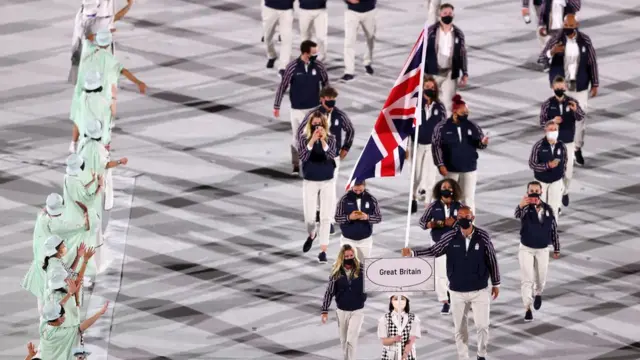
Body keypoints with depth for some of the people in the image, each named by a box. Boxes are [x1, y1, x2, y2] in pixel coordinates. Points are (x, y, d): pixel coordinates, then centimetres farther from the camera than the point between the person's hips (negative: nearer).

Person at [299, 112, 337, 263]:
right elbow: (303, 157, -19)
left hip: (327, 182, 0)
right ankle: (311, 235, 37)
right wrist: (312, 141, -29)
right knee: (309, 217, 2)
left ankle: (323, 251, 1)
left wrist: (323, 140, -31)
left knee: (326, 217, -3)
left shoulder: (330, 138, -4)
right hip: (309, 182, 0)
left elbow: (331, 156, -19)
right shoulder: (304, 138, -5)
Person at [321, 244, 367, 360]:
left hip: (357, 311, -2)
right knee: (344, 341, 14)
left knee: (351, 340, -11)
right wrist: (325, 310, -3)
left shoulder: (361, 269, -10)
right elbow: (329, 291, -2)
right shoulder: (336, 272, -7)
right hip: (342, 311, 2)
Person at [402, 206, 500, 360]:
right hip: (457, 291, 1)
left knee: (482, 326, 1)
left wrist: (496, 283, 7)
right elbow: (434, 251, -1)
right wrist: (412, 253, -15)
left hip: (480, 291, -1)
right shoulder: (450, 237, -8)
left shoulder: (483, 236, -10)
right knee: (460, 329, 10)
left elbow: (492, 260, 0)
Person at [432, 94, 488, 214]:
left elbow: (479, 143, 6)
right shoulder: (442, 127, -8)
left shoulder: (472, 126, -2)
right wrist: (440, 165, -11)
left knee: (469, 197, 0)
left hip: (469, 169, 1)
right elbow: (436, 146, -6)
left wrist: (483, 143, -19)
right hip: (450, 169, -1)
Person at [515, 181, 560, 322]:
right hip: (526, 248, -3)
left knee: (541, 278, 17)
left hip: (543, 249, 3)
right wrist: (521, 205, -65)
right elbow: (518, 214, -42)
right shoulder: (526, 207, -16)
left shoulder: (548, 209, -7)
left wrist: (556, 249, 9)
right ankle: (527, 309, -3)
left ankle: (538, 293, 49)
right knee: (526, 279, -7)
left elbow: (554, 229, 3)